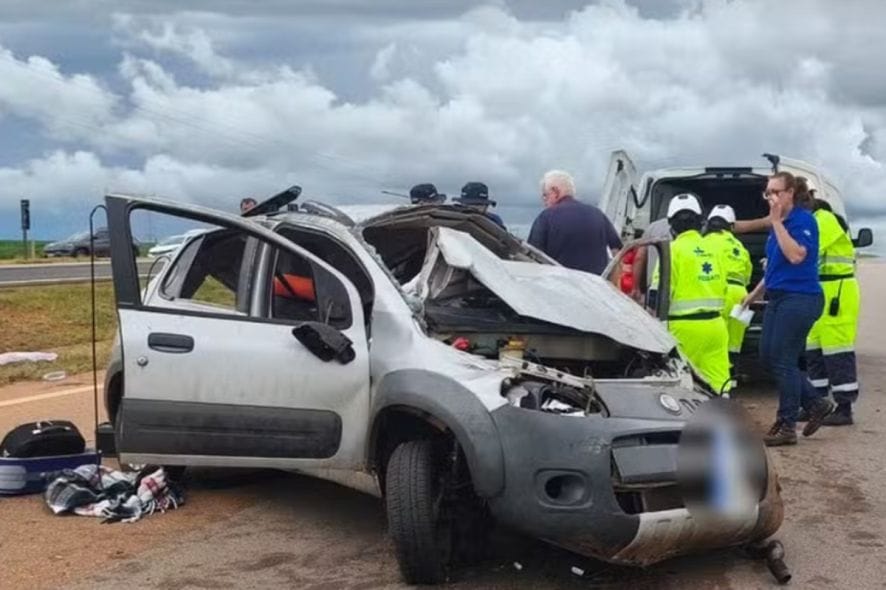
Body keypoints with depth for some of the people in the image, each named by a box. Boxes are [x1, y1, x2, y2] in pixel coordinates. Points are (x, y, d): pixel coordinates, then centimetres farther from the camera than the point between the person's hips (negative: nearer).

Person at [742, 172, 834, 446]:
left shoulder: (804, 220, -11)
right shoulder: (777, 224, 14)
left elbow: (796, 255, -26)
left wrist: (777, 222, -22)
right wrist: (755, 293, 25)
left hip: (800, 298, -9)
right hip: (779, 298, 9)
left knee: (783, 361, -5)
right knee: (767, 356, 9)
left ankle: (787, 427, 6)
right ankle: (817, 403, 22)